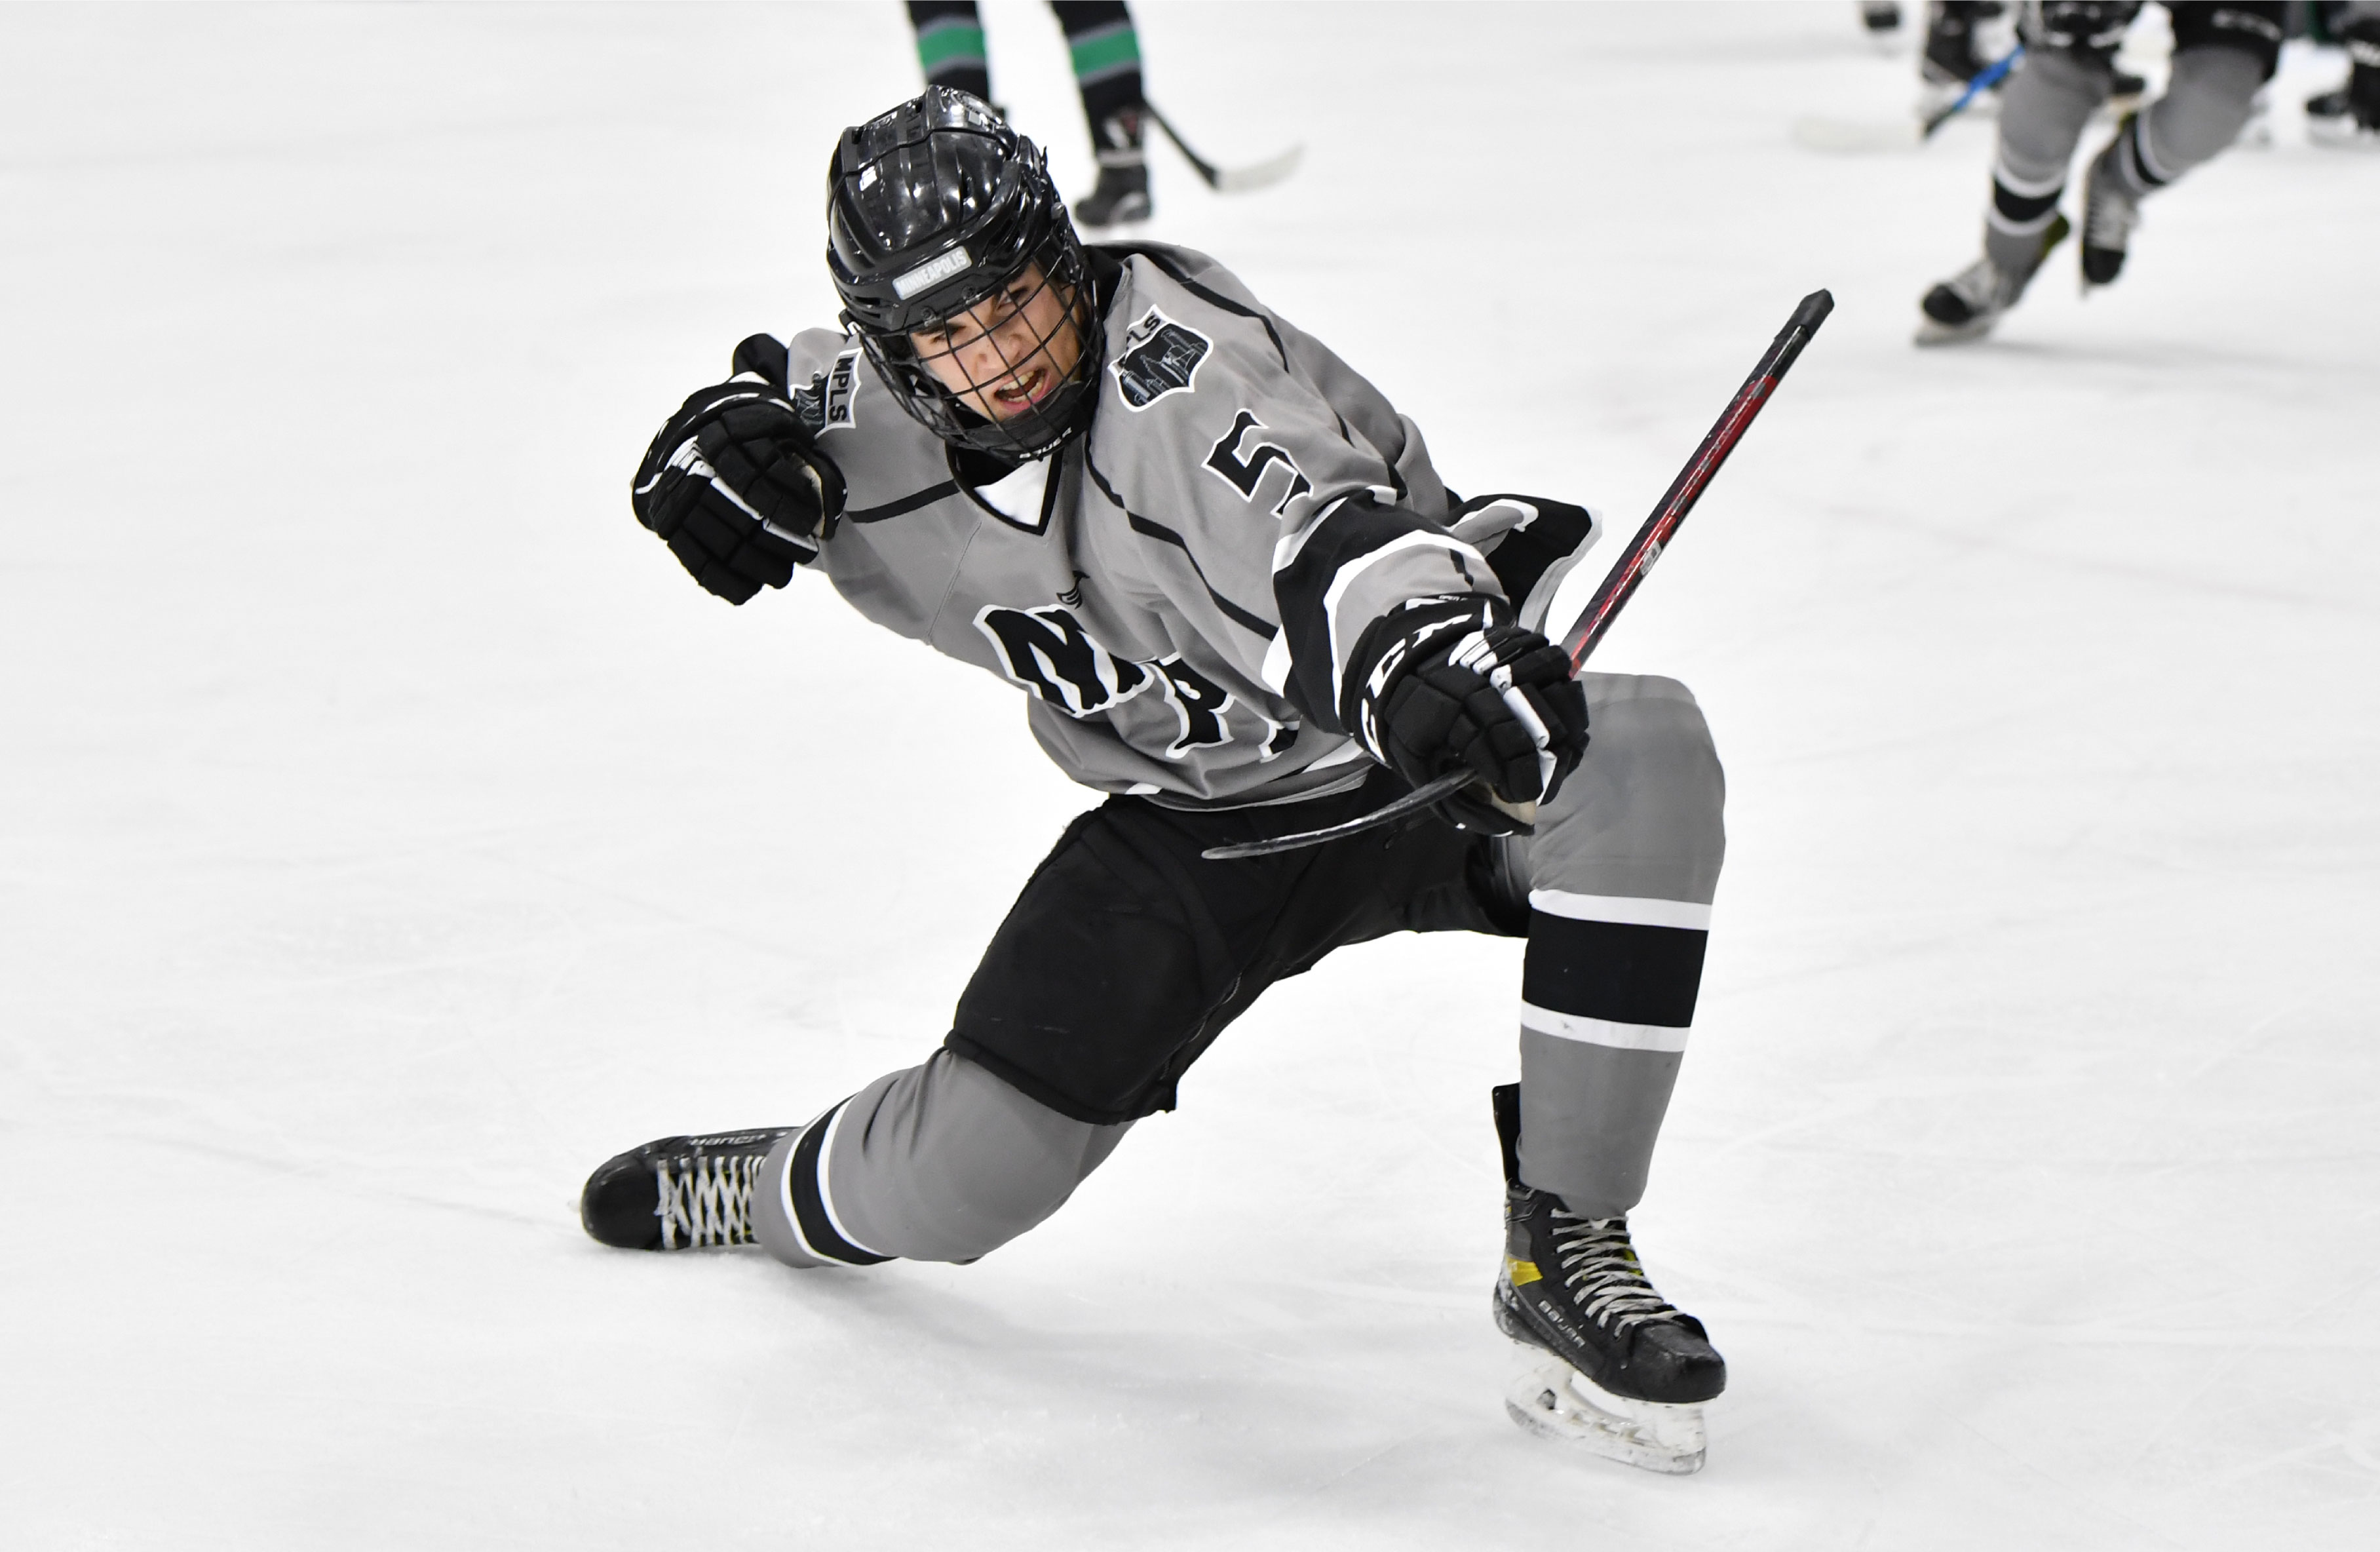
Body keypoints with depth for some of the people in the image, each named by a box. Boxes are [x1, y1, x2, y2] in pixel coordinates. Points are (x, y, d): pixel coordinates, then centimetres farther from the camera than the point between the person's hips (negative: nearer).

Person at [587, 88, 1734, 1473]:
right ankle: (775, 1194, 35)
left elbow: (1317, 532, -48)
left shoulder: (1174, 358, -30)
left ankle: (1565, 1241, -24)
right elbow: (779, 389, 14)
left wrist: (1420, 647, -69)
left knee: (1647, 761, -36)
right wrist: (721, 444, -10)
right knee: (974, 1169, -5)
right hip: (1194, 827, 4)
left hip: (1415, 767, -4)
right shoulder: (875, 417, -11)